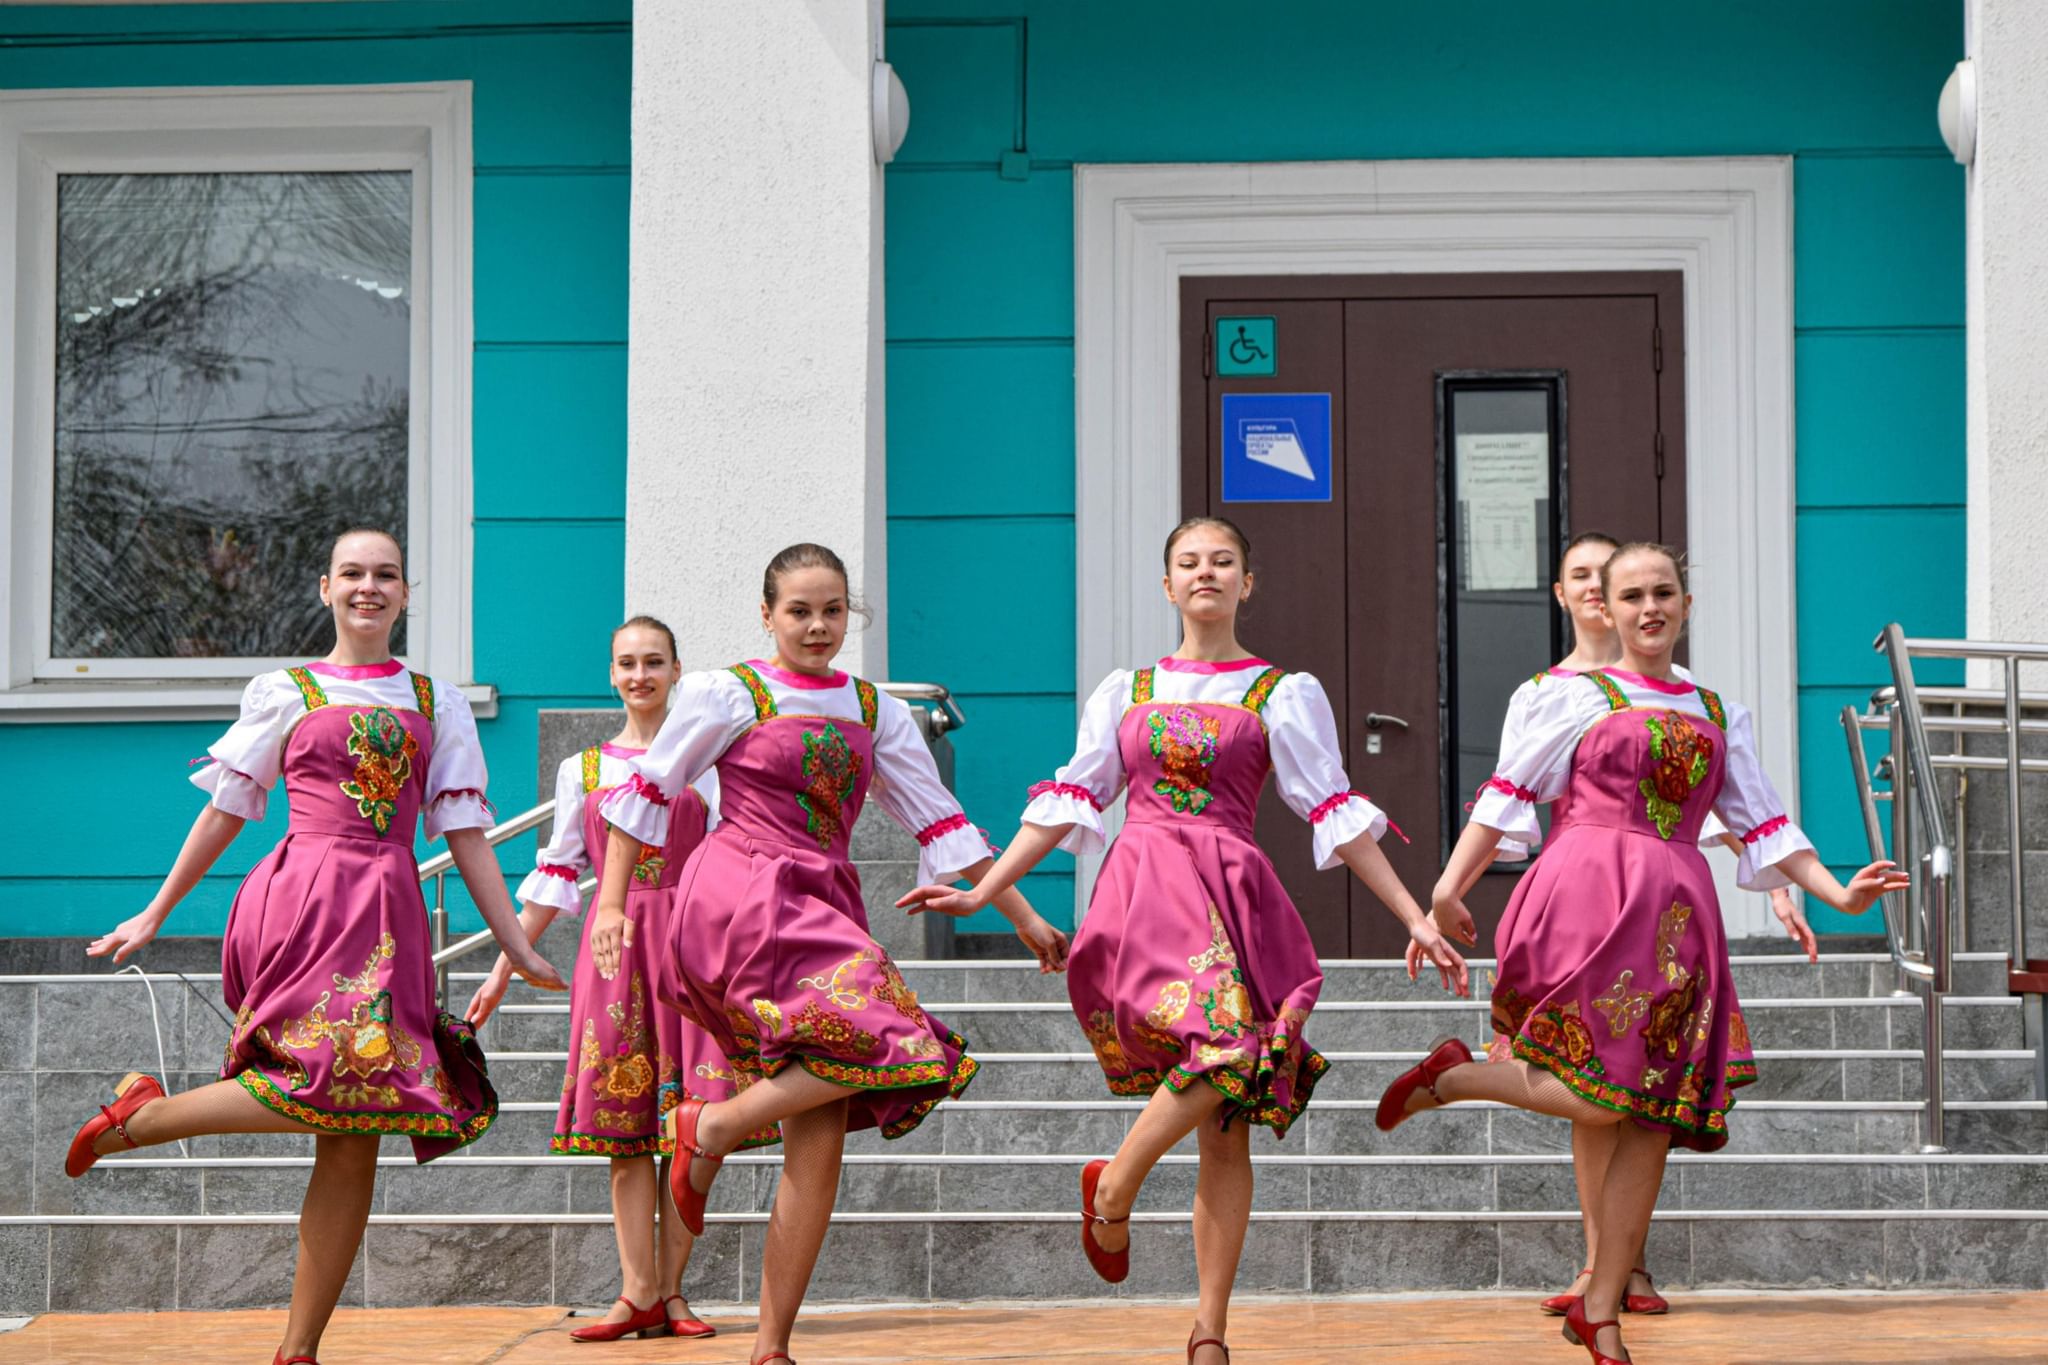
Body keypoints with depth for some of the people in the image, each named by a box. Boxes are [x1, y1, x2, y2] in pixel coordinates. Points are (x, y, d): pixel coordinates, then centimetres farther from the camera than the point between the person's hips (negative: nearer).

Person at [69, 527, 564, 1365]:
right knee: (344, 1079, -24)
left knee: (354, 1142, -2)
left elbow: (466, 833, 14)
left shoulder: (437, 703, 16)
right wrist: (154, 914, 13)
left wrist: (516, 946, 9)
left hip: (389, 913, 4)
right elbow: (225, 811, 13)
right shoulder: (284, 693, 9)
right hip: (304, 897, -3)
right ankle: (140, 1116, -2)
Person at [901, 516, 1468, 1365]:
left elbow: (1336, 814, 7)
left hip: (1231, 895, 1)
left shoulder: (1284, 694, 11)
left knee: (1228, 1124, -5)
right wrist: (982, 891, 8)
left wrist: (1415, 919, 0)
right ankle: (1114, 1185, -2)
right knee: (1224, 1041, -28)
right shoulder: (1125, 691, 17)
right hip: (1142, 889, -1)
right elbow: (1069, 800, 15)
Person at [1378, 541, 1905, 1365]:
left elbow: (1761, 824, 19)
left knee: (1655, 1120, -1)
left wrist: (1836, 893, 7)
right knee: (1600, 1096, -18)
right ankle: (1450, 1077, 8)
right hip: (1589, 895, -5)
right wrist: (1450, 885, -4)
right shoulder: (1577, 697, 7)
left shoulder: (1719, 716, 20)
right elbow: (1509, 792, 4)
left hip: (1675, 917, 5)